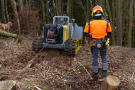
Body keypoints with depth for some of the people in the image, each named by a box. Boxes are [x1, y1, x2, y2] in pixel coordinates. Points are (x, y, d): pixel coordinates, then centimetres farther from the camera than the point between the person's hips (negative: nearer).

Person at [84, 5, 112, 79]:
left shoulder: (89, 22, -5)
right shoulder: (106, 22, -2)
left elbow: (86, 33, -2)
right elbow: (109, 33, 4)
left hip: (94, 43, -1)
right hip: (103, 43, 1)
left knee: (95, 57, 11)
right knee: (104, 57, 18)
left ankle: (95, 73, 20)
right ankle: (104, 72, 19)